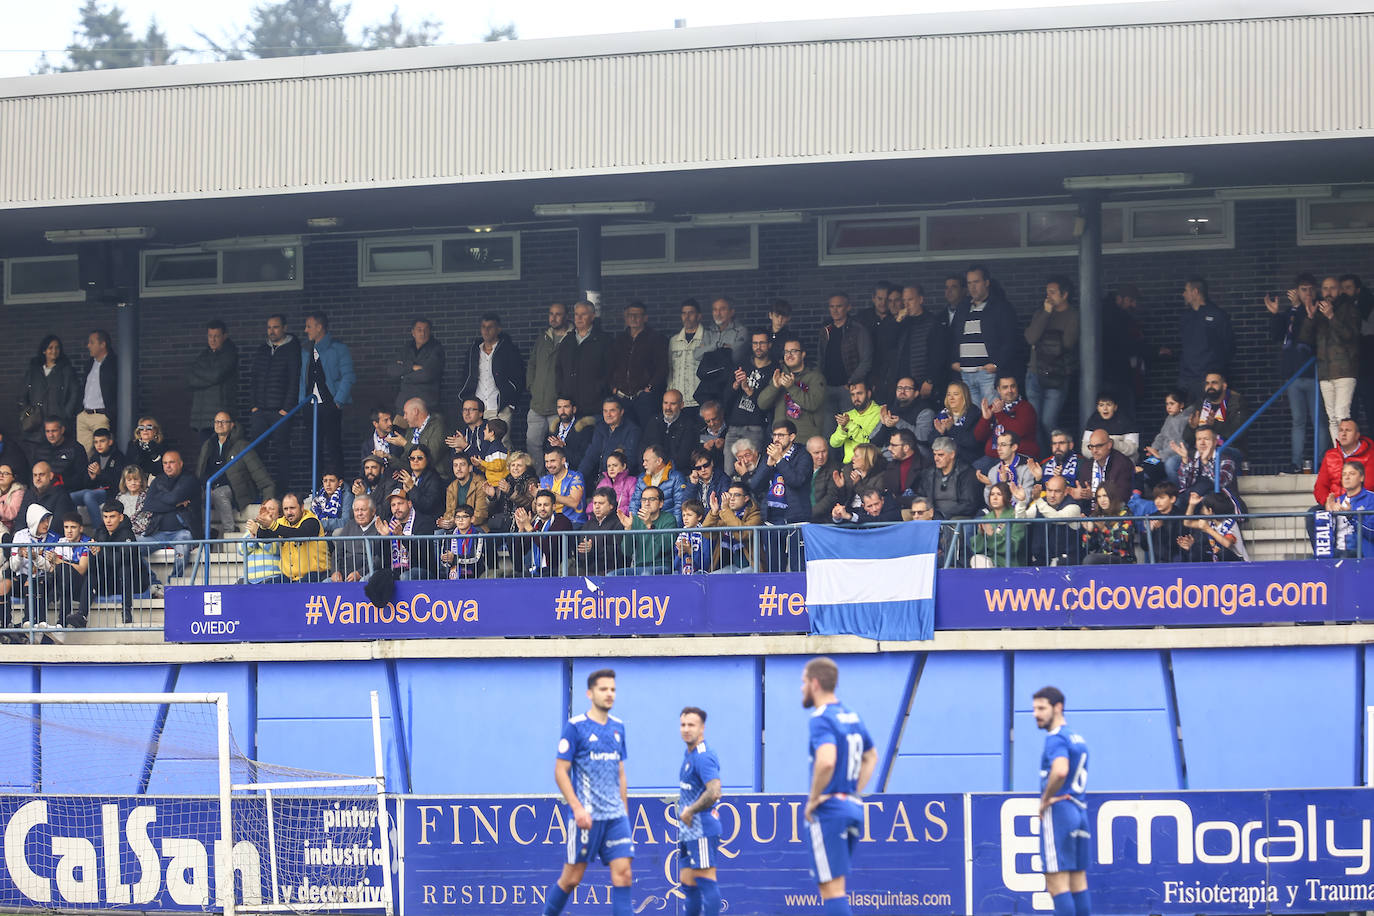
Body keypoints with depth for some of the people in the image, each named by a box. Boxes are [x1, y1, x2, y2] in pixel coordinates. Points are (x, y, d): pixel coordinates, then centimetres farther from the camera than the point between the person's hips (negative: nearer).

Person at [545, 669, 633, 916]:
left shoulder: (618, 727, 12)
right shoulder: (575, 727, -6)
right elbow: (560, 772, -8)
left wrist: (625, 811, 16)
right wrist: (577, 808, -17)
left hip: (616, 816, 5)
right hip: (586, 816, -5)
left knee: (622, 872, -6)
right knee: (572, 877, 1)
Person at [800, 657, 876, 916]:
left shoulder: (821, 719, -14)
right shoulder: (851, 716, 14)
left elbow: (826, 761, -31)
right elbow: (871, 756, 29)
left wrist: (813, 799, -18)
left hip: (828, 810, -9)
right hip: (853, 808, 9)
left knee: (831, 888, -7)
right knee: (834, 886, 16)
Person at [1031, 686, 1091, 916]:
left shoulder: (1056, 739, -12)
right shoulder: (1077, 738, 18)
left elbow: (1060, 771, -31)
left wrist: (1046, 799, -17)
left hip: (1058, 811, -10)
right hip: (1080, 811, 10)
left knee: (1057, 884, -9)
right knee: (1078, 883, 10)